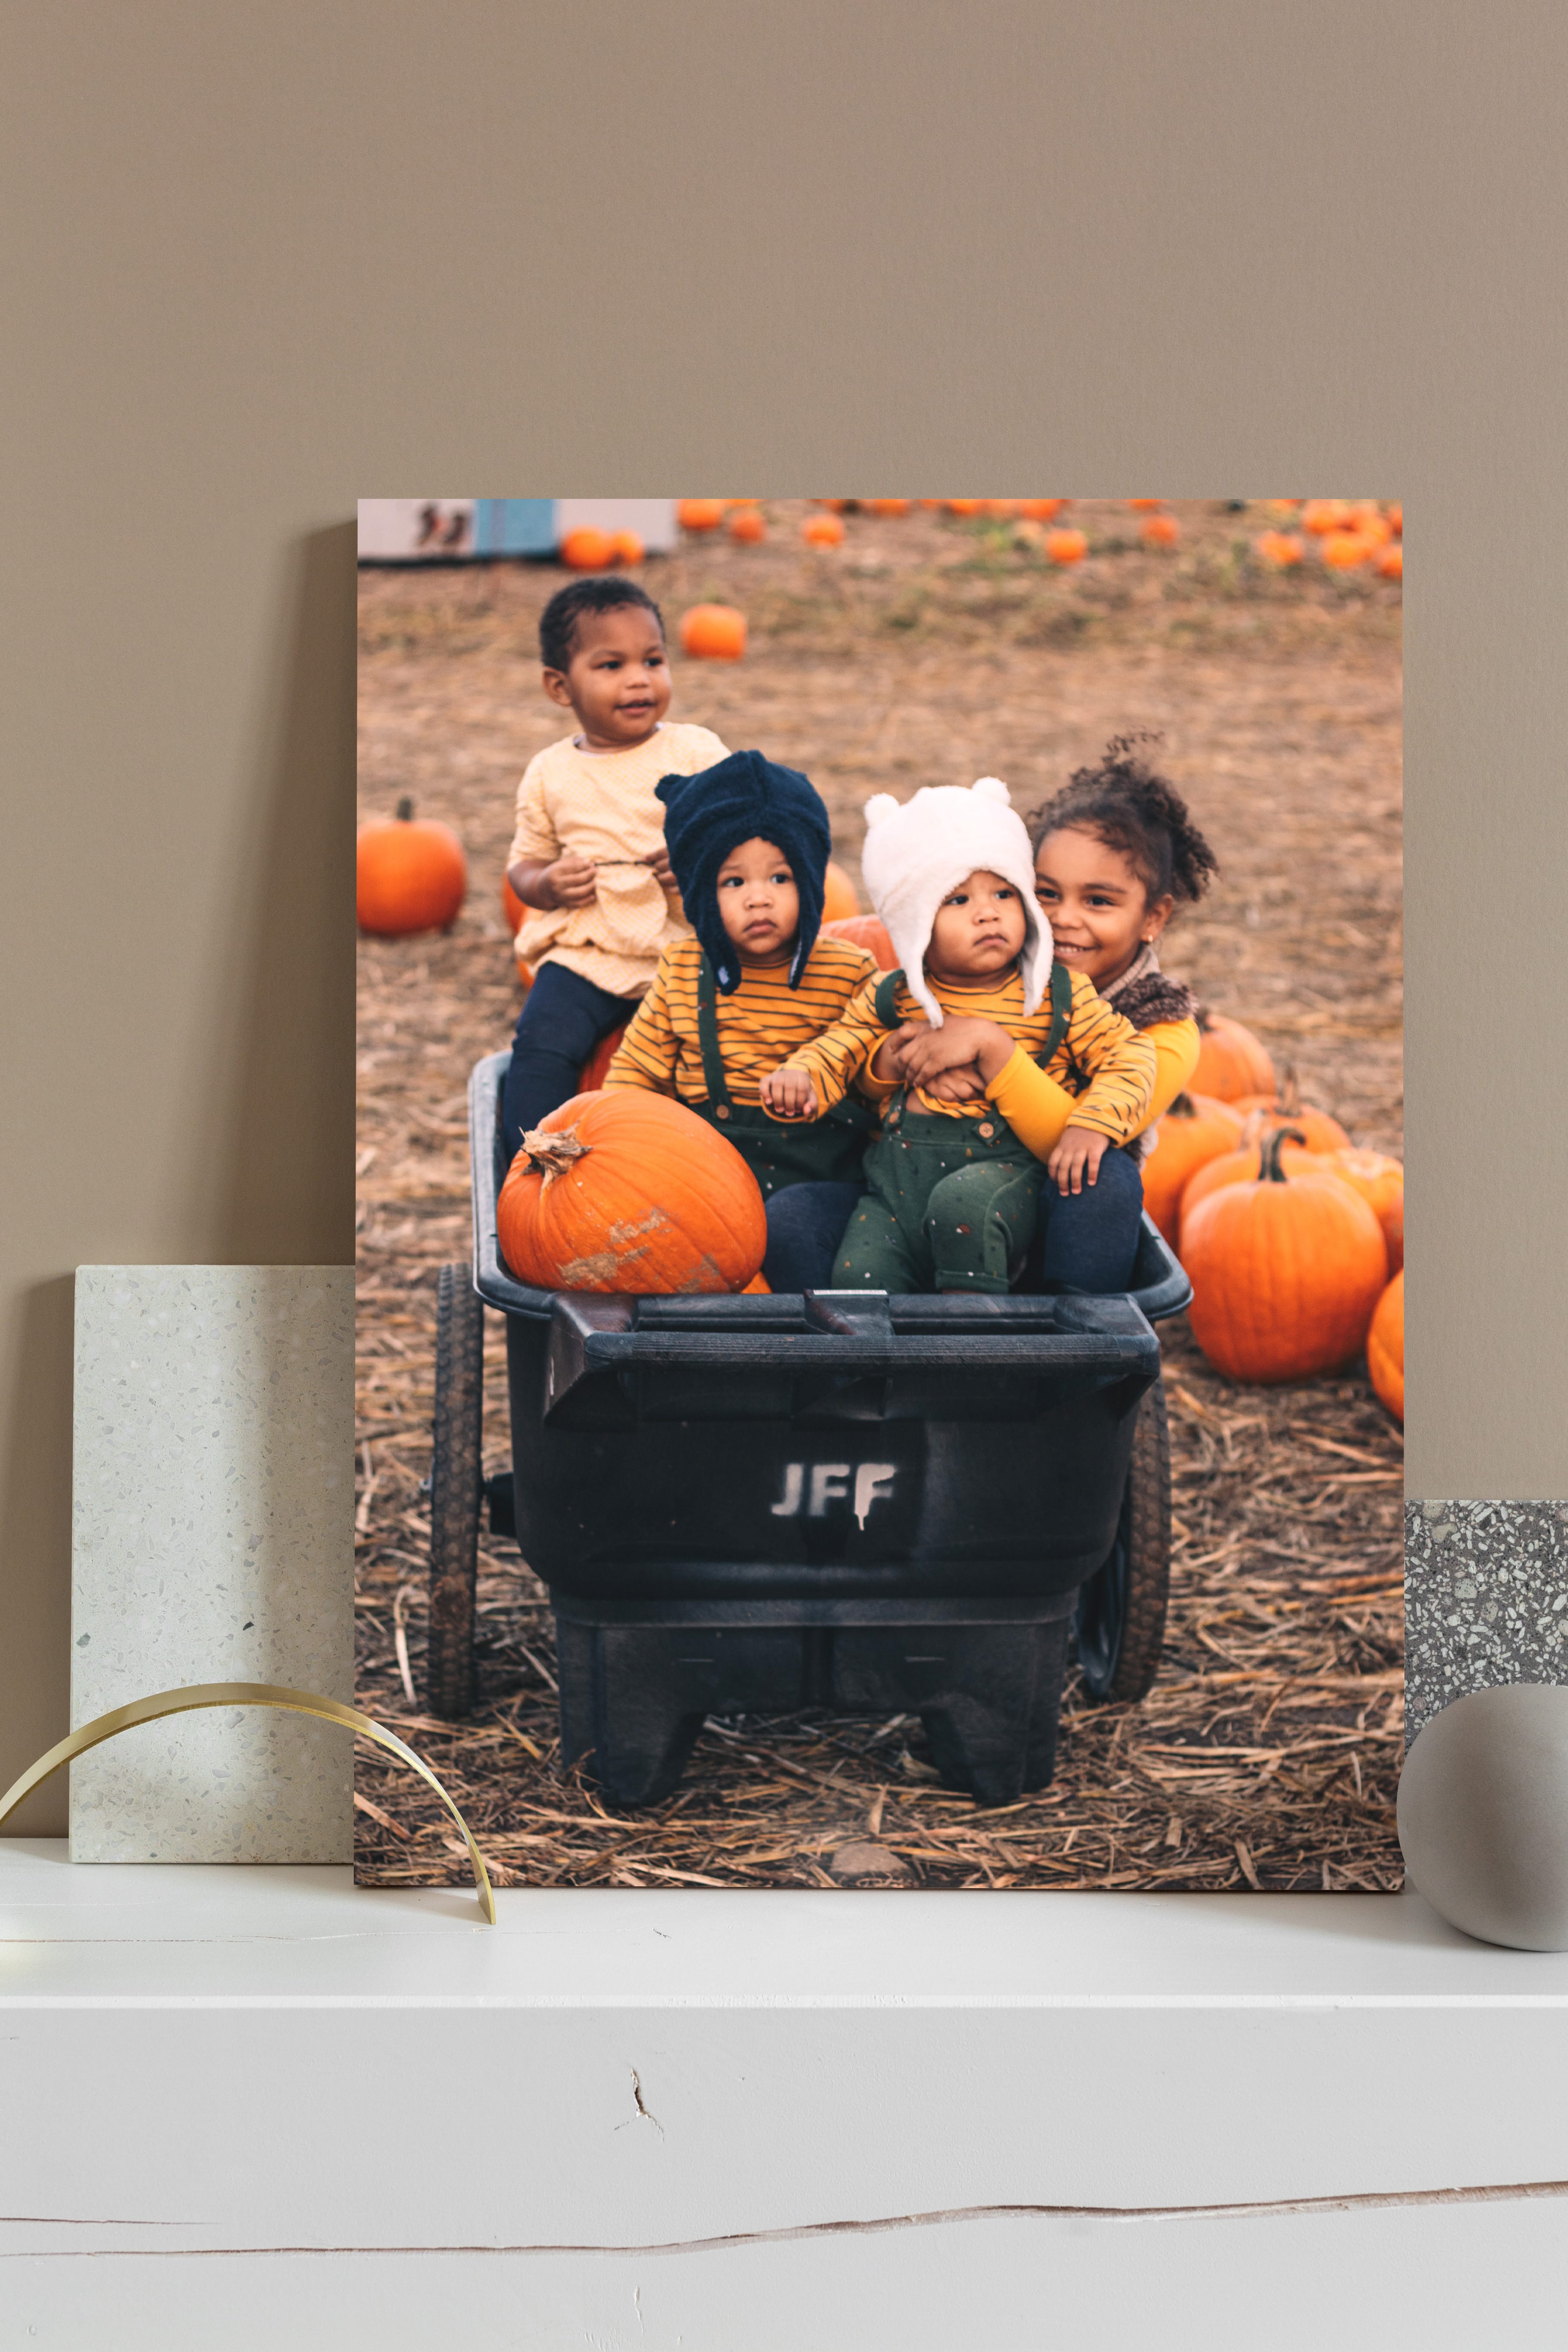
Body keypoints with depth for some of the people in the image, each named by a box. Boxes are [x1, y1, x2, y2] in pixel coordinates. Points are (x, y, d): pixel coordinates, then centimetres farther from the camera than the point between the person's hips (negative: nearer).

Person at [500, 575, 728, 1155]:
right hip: (584, 953, 1)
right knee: (541, 1041, -22)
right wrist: (546, 885, -8)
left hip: (686, 945, -1)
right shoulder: (550, 774, 10)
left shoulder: (697, 751, 5)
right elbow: (524, 863, 15)